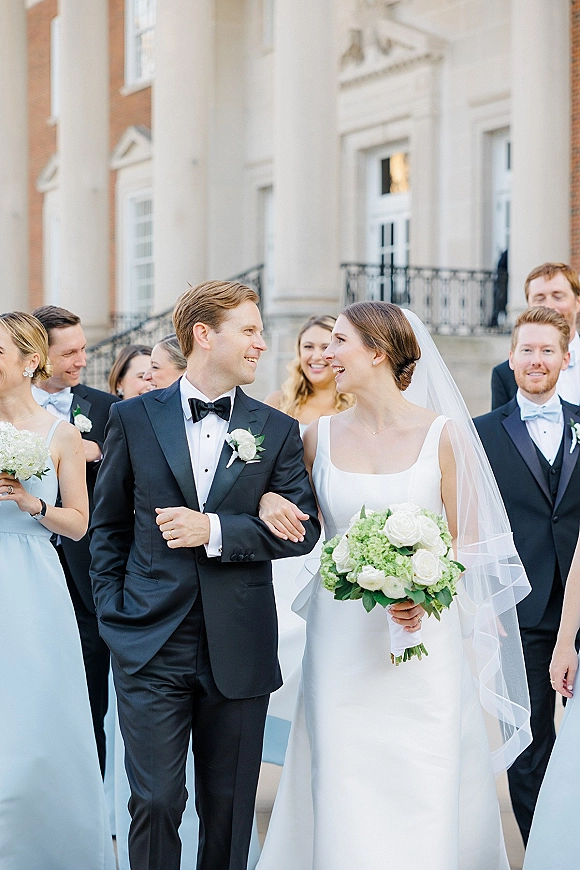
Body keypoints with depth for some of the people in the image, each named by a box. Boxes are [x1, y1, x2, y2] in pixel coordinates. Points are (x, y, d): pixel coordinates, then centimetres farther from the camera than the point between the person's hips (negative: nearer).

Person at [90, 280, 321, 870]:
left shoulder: (277, 430, 4)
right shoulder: (135, 417, 3)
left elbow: (301, 529, -2)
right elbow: (108, 525, 8)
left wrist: (215, 530, -14)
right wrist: (113, 615, 2)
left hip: (238, 649, 1)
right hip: (150, 644, -1)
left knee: (228, 807, 11)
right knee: (155, 802, -2)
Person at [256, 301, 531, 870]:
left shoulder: (443, 435, -3)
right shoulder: (320, 436, 5)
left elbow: (467, 541, -1)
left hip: (426, 638, -2)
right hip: (342, 640, 2)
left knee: (425, 796, 0)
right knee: (344, 799, 2)